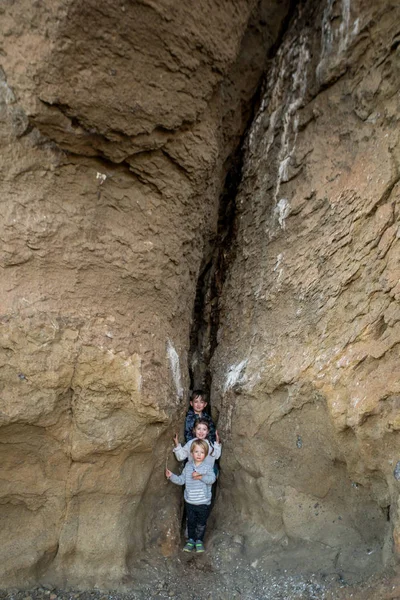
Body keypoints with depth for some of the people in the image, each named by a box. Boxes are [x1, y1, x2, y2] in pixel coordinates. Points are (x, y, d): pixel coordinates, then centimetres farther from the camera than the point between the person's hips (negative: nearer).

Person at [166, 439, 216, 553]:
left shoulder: (207, 467, -10)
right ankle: (191, 540, 33)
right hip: (189, 502, 2)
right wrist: (172, 476, -13)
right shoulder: (188, 466, 0)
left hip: (203, 503, -2)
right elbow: (181, 480, 0)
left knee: (201, 523, 11)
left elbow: (212, 479, -23)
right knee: (190, 522, 16)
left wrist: (201, 476, -34)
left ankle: (199, 541, 31)